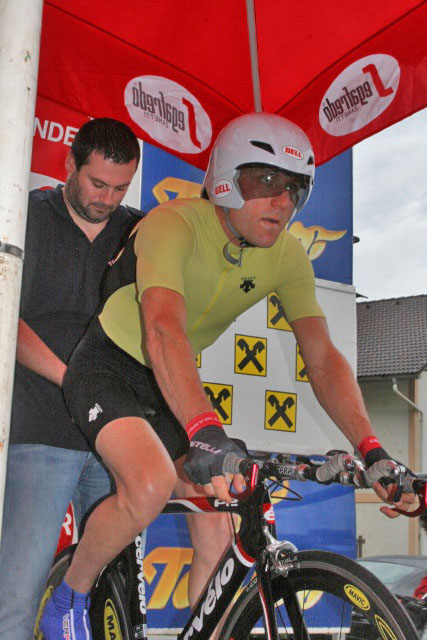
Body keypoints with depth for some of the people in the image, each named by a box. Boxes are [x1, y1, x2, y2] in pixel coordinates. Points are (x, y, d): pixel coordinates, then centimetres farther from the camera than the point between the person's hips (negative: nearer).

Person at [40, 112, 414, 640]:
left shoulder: (287, 256, -10)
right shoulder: (174, 224, -28)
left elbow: (323, 359, -14)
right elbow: (163, 332, -44)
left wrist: (372, 451, -27)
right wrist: (206, 433, -59)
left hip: (171, 387, 6)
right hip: (108, 365, -6)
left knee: (217, 536, -4)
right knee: (151, 485, -31)